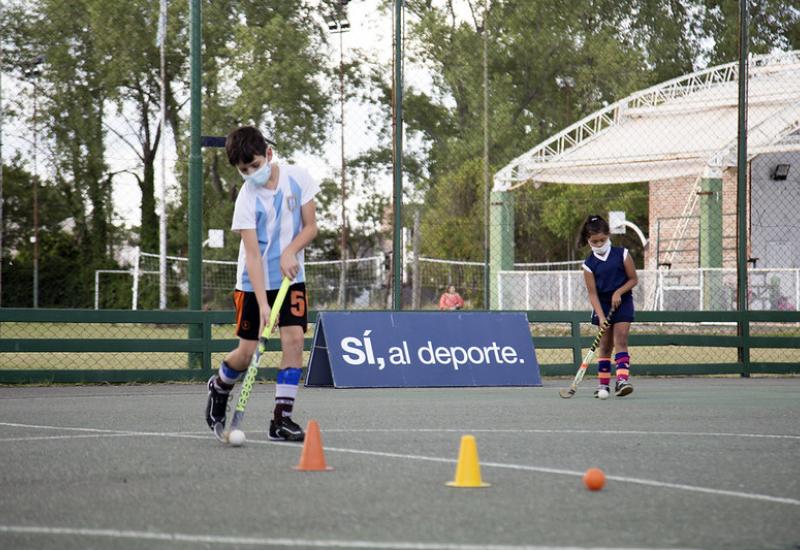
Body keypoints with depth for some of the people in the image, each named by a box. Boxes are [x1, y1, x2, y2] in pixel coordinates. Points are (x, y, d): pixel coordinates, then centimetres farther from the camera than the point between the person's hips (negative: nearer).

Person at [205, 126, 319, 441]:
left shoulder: (297, 178, -8)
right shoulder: (247, 199, -17)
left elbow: (310, 227, -1)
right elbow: (253, 254, -22)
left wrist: (290, 251, -21)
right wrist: (263, 304, -30)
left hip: (290, 276, 2)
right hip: (254, 282, -2)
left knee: (294, 338, -13)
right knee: (247, 352, 0)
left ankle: (281, 419, -8)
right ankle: (218, 387, 34)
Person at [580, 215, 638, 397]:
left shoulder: (622, 254, -5)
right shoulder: (589, 264, -5)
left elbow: (633, 279, -1)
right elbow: (592, 293, -8)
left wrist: (618, 292, -17)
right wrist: (601, 317, -18)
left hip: (622, 302, -1)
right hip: (602, 305, 1)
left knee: (620, 339, -13)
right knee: (605, 344, 3)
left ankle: (623, 379, -22)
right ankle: (603, 383, 10)